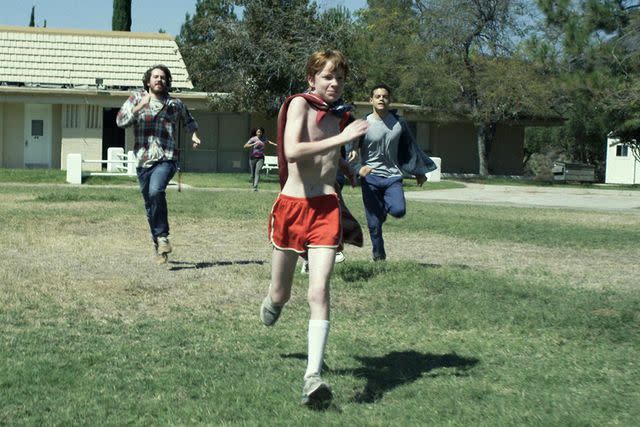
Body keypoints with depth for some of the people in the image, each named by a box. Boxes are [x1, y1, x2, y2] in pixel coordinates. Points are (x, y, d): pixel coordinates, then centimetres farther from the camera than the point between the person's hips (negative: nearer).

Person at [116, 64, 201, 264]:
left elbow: (188, 120, 30)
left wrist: (194, 134, 11)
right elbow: (120, 120, -4)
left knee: (156, 191, -29)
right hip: (144, 160, 2)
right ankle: (158, 246, 24)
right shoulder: (136, 98, 9)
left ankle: (162, 236, -16)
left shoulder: (175, 104, 11)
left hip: (166, 159, -2)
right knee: (150, 205, 8)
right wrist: (140, 107, -16)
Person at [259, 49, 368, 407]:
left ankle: (313, 377, -18)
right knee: (281, 295, 13)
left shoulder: (339, 114, 12)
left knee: (319, 291, -14)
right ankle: (272, 303, 52)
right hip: (292, 205, -3)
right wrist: (341, 139, -24)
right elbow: (291, 151, -25)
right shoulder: (300, 103, -7)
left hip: (327, 208, 3)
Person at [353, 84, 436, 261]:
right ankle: (379, 255, 18)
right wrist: (358, 168, -17)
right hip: (370, 177, -2)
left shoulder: (399, 122, 3)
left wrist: (419, 171, 24)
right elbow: (351, 149, -1)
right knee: (374, 223, -2)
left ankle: (383, 207, 15)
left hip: (392, 175, 2)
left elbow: (410, 147, 17)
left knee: (399, 210, -20)